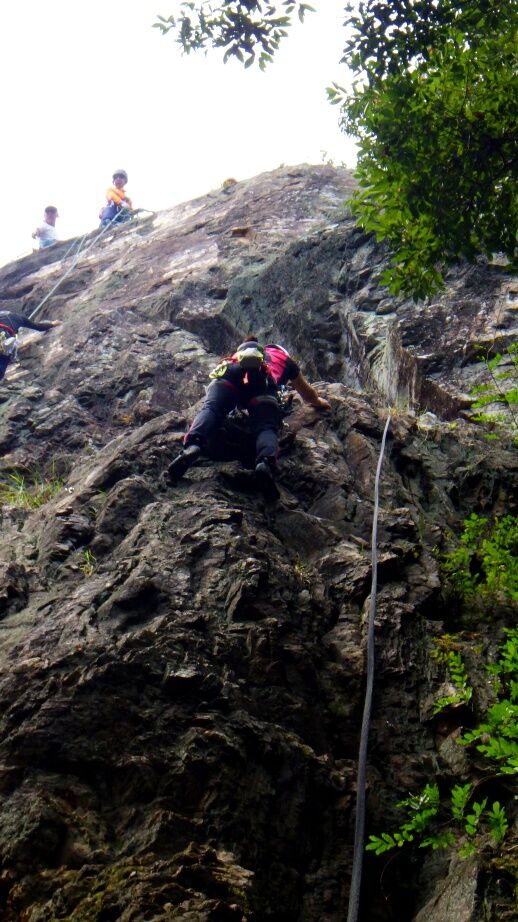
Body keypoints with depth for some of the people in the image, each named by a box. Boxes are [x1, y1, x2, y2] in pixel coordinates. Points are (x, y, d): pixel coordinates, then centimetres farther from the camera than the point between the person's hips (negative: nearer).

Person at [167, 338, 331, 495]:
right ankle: (265, 463, -46)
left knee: (210, 408, -13)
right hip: (262, 381, -2)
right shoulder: (285, 358, 42)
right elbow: (309, 395, 52)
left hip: (230, 374, 2)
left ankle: (192, 446, -45)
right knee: (266, 427, -13)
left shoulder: (243, 349, 47)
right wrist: (319, 402, 73)